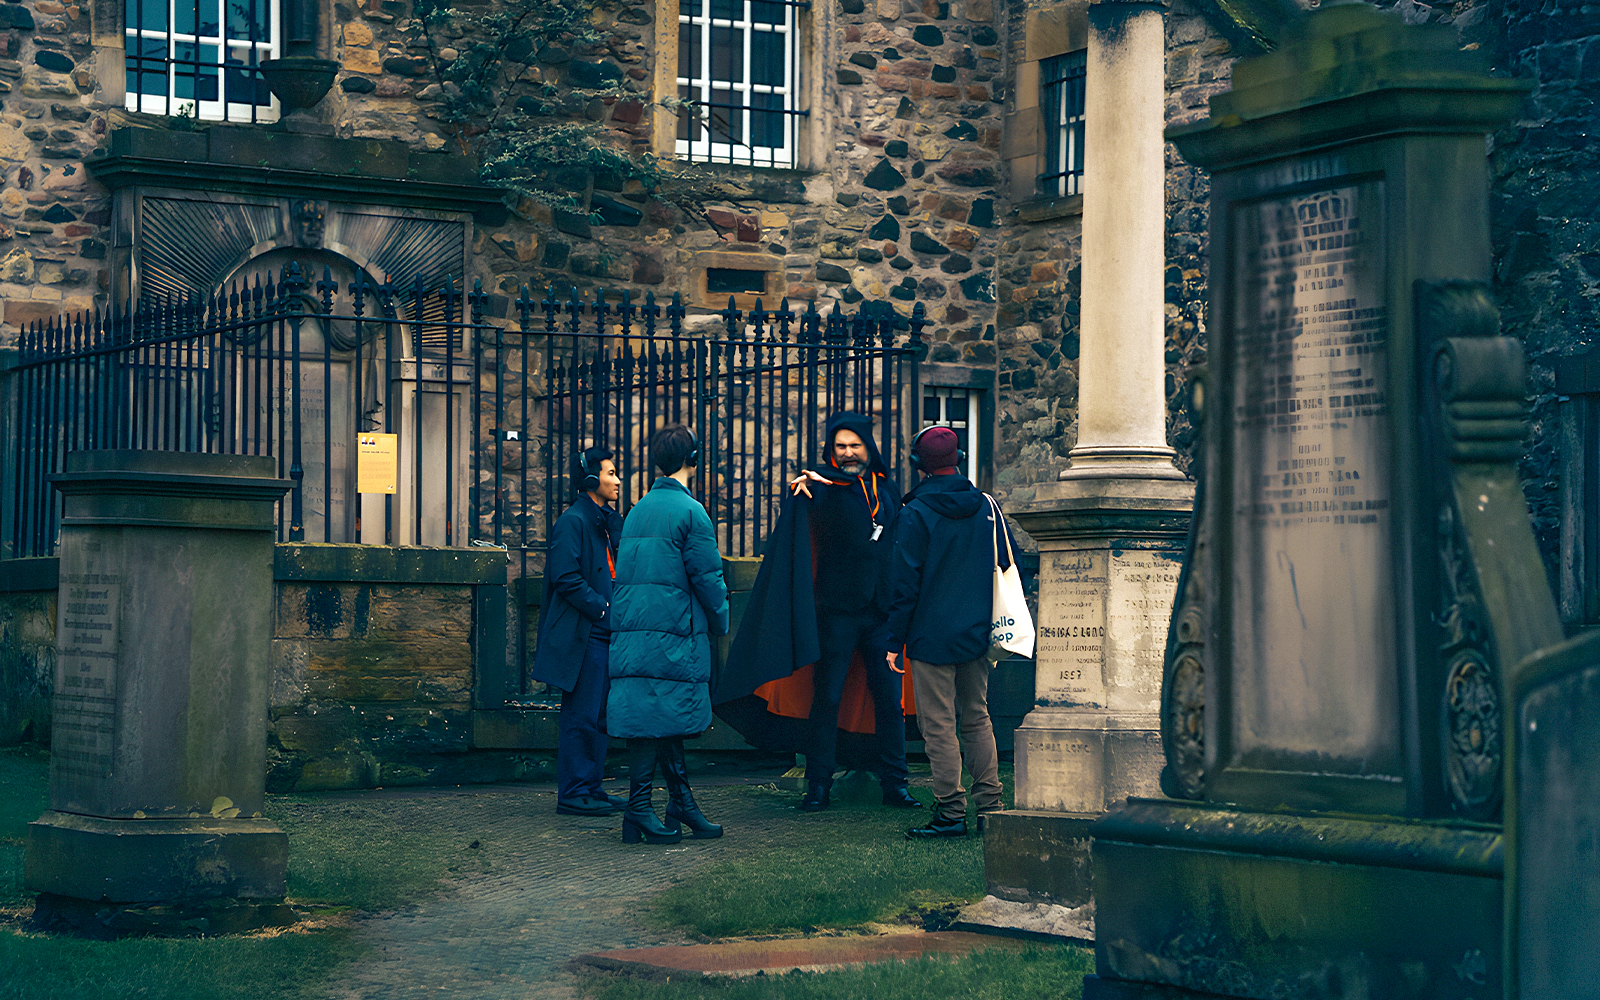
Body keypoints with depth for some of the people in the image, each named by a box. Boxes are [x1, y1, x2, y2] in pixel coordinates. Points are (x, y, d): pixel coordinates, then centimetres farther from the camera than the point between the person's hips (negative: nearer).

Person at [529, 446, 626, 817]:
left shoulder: (608, 522, 19)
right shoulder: (572, 521, -10)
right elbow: (566, 578, -17)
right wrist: (603, 608, -17)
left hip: (604, 634, 9)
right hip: (581, 635, -9)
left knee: (600, 716, 11)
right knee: (582, 717, -7)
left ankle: (590, 787, 17)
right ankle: (573, 793, -2)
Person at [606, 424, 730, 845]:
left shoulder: (638, 510, 15)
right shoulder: (689, 511, -8)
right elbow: (707, 576, -10)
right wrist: (721, 622, 6)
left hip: (631, 629, 8)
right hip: (674, 632, -8)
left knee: (664, 717, 9)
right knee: (659, 718, -6)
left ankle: (682, 803, 14)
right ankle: (639, 809, -7)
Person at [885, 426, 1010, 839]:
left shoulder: (916, 514, -10)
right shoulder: (985, 507, 5)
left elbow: (906, 584, -11)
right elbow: (1007, 567, 11)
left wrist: (895, 641, -5)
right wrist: (993, 625, 20)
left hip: (932, 636, -6)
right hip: (977, 635, 6)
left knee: (939, 725, -2)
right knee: (977, 719, 14)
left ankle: (951, 812, -2)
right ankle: (989, 807, 13)